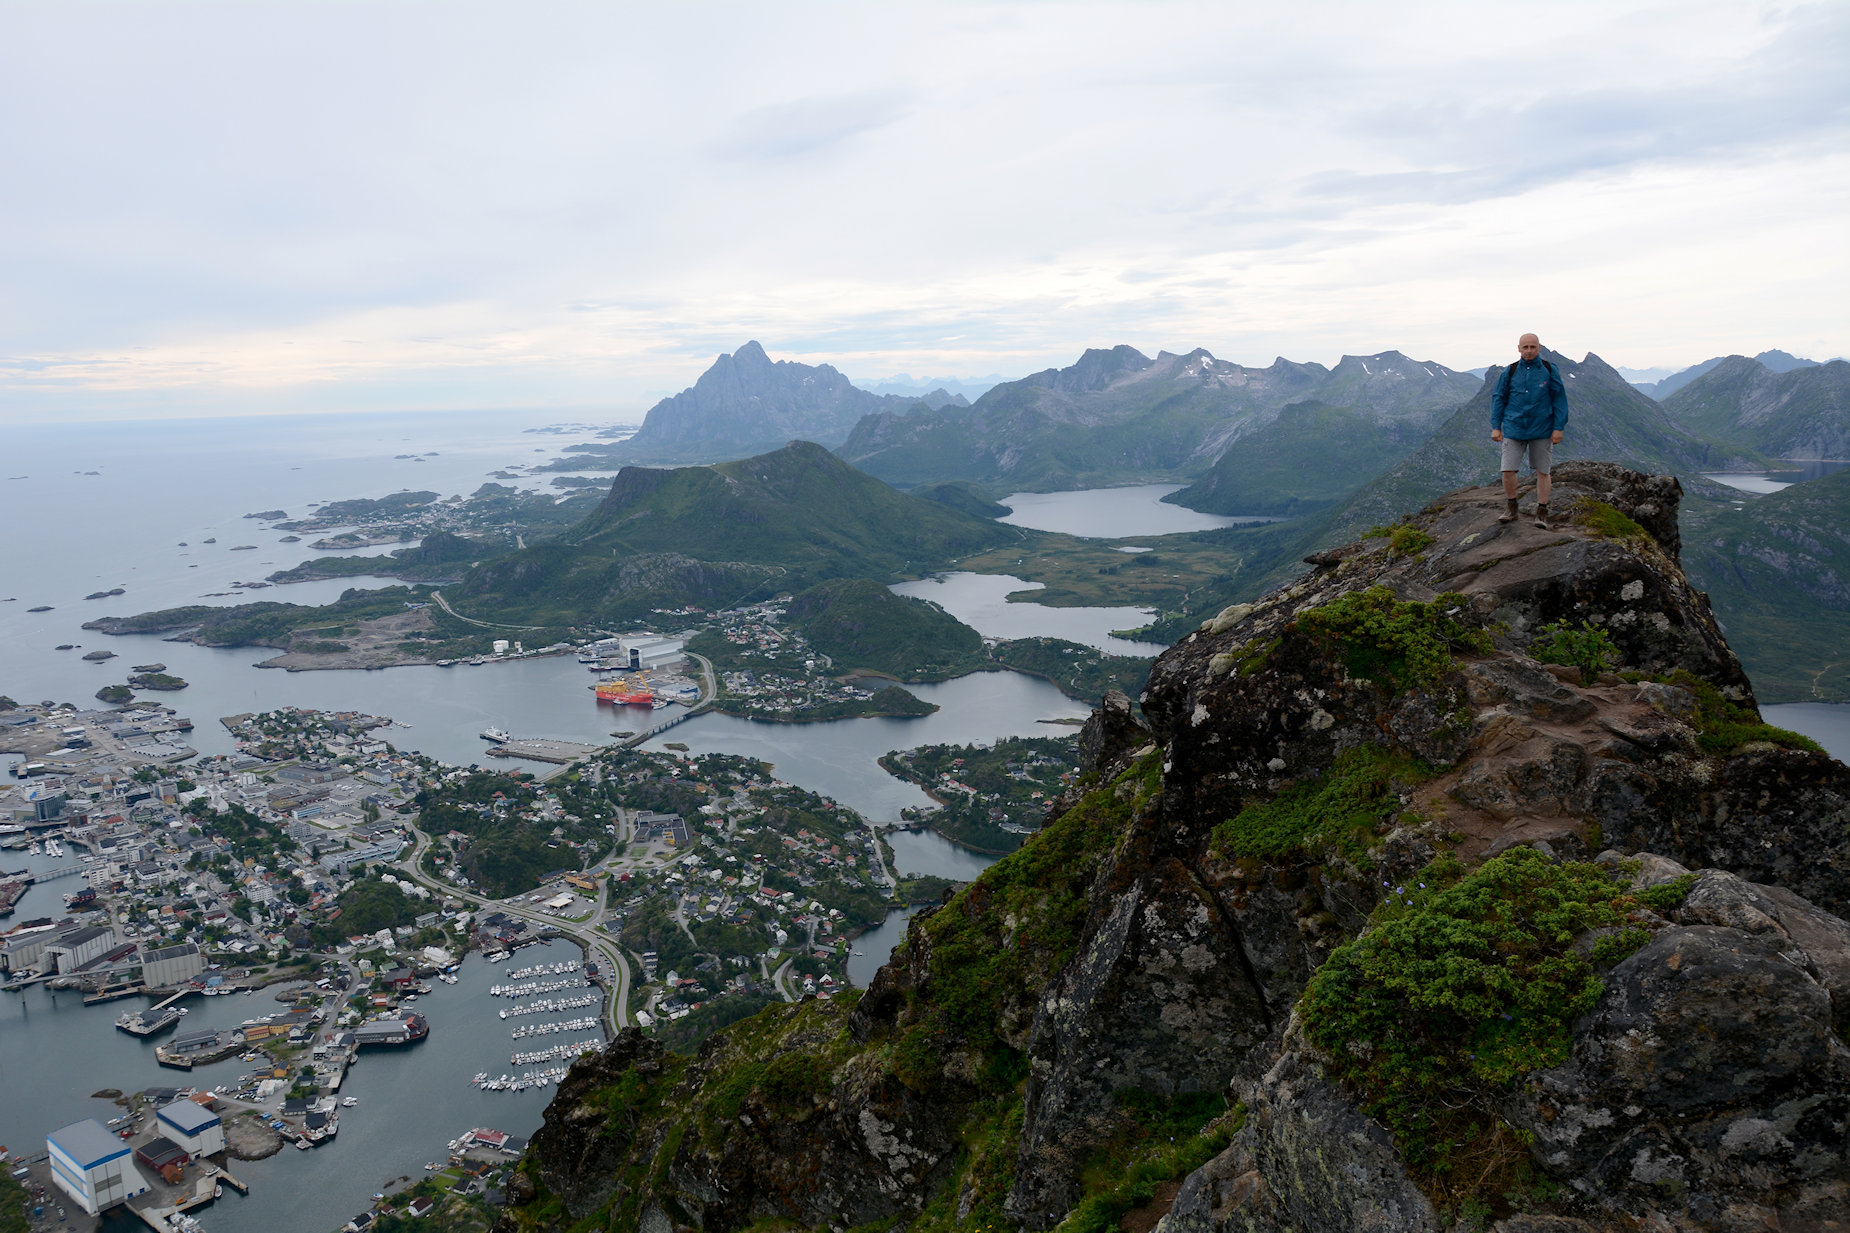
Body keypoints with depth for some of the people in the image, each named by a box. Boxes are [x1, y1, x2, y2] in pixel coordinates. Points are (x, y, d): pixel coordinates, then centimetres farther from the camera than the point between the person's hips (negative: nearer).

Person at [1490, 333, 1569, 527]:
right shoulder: (1510, 372, 4)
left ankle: (1541, 513, 13)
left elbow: (1559, 399, 3)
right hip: (1514, 429, 1)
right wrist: (1496, 427, 2)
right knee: (1508, 470, -6)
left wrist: (1558, 428, -2)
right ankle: (1510, 509, 12)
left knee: (1543, 471, 4)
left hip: (1542, 431, 0)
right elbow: (1498, 398, 8)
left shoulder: (1549, 370, 2)